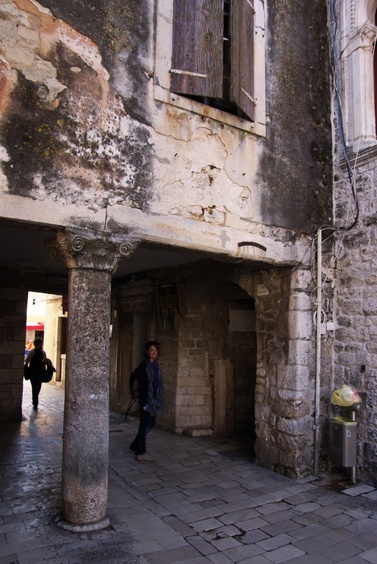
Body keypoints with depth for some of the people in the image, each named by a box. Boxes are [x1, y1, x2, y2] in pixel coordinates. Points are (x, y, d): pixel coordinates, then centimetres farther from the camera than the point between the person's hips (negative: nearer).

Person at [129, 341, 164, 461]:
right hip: (147, 399, -9)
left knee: (150, 424, 16)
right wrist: (144, 402, -19)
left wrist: (158, 400, 13)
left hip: (155, 400, 9)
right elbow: (141, 385, -16)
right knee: (145, 425, 1)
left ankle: (134, 446, 29)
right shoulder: (144, 365, -13)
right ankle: (141, 452, 13)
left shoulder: (155, 365, 11)